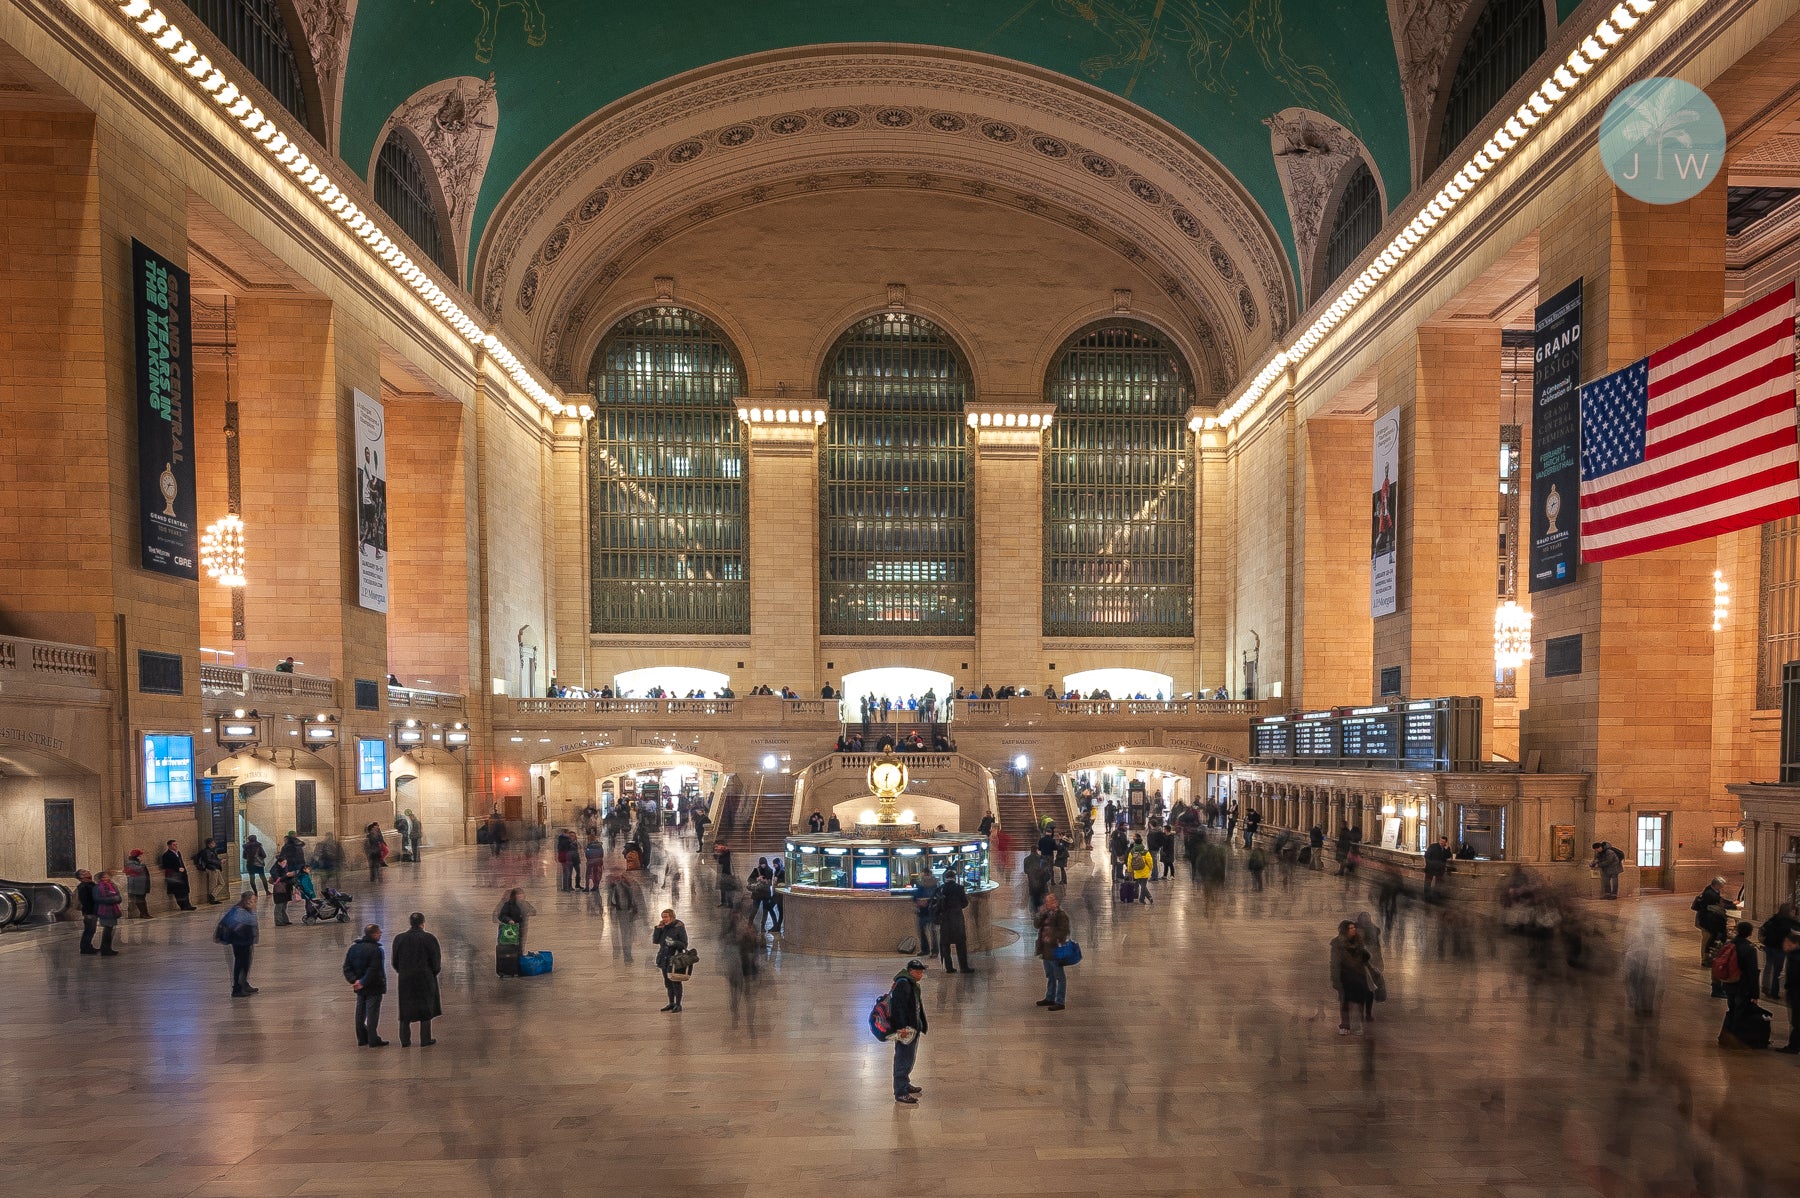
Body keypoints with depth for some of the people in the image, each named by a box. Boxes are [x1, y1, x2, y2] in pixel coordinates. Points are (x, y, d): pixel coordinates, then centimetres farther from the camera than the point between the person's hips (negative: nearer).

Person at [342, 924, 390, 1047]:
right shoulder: (376, 950, -17)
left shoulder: (353, 948, 8)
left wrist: (354, 980, -6)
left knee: (360, 1013, 14)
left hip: (360, 989, 7)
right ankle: (373, 1041, -1)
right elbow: (374, 970, -24)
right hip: (373, 987, -7)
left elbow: (347, 967, 4)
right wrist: (363, 983, -17)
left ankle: (362, 1040, 20)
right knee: (372, 1013, -3)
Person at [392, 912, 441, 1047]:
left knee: (405, 1010, 14)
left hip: (405, 979, 2)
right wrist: (434, 972, 11)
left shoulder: (399, 939, -2)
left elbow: (395, 962, 3)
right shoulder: (430, 939, -11)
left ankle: (405, 1041, 17)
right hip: (425, 979, -2)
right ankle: (425, 1040, 12)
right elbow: (436, 961, -8)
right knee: (425, 1009, 8)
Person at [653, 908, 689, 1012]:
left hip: (674, 959, -6)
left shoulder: (679, 928, -10)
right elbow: (655, 940, 4)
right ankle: (671, 1003, 23)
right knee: (668, 982, 13)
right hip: (664, 959, 6)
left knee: (675, 982, -2)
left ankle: (678, 1005, 5)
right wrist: (658, 928, -6)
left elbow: (684, 944, -11)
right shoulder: (663, 928, 8)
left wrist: (674, 943, -28)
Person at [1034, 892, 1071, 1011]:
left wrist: (1053, 939, -24)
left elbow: (1063, 931, -17)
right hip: (1046, 949, 9)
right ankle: (1050, 998, 32)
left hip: (1055, 950, -9)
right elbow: (1037, 924, 4)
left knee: (1059, 977, -1)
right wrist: (1042, 914, -10)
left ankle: (1060, 1002, 3)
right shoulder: (1045, 912, 10)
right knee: (1050, 976, 21)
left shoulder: (1061, 914, -14)